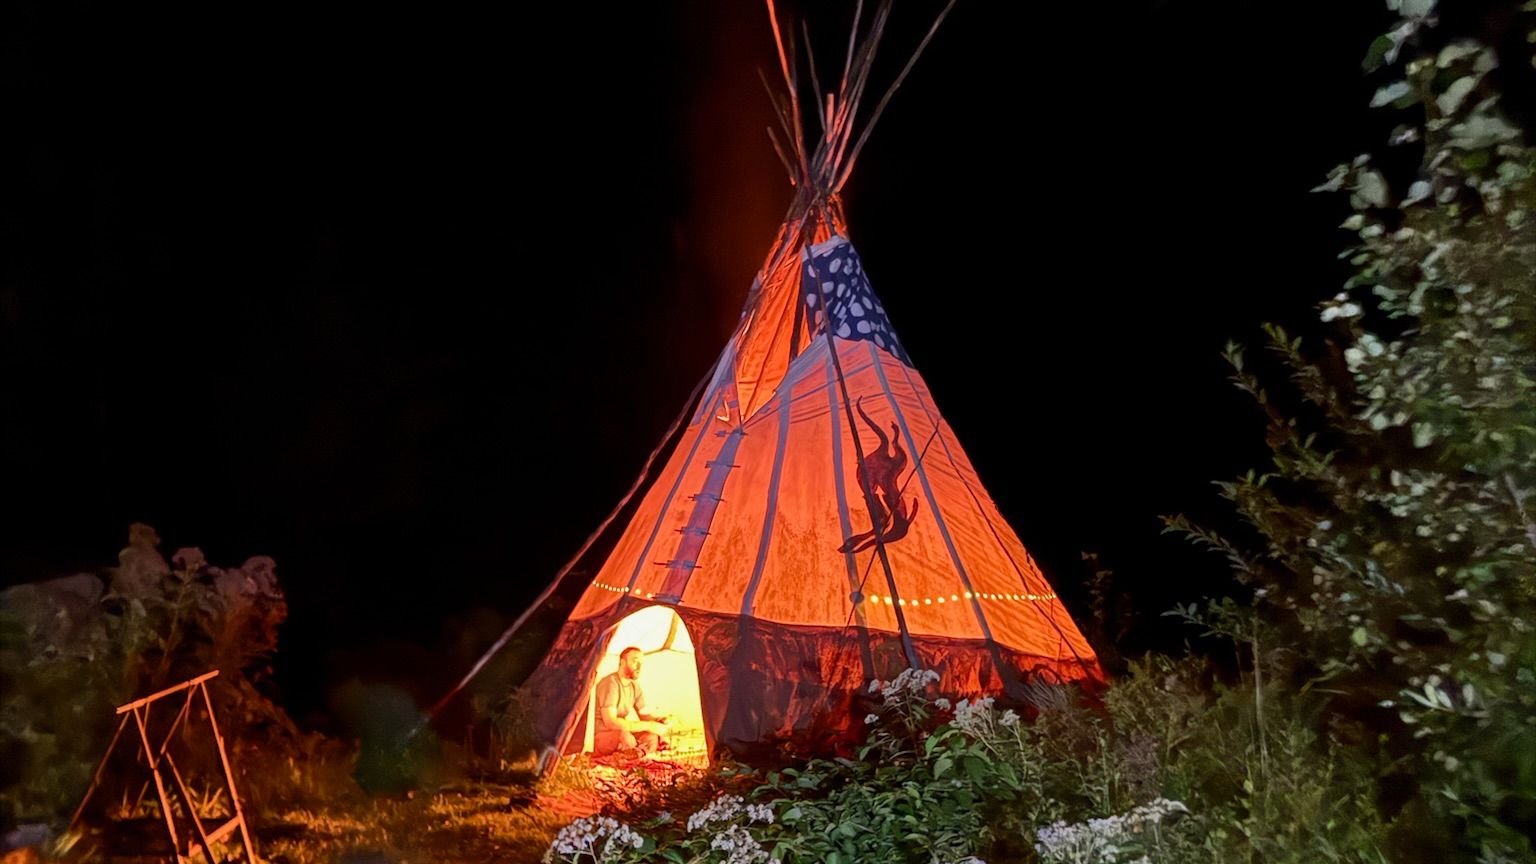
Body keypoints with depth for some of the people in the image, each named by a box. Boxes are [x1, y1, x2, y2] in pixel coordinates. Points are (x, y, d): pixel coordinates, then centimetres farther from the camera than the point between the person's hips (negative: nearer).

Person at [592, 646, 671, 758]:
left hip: (620, 735, 9)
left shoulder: (635, 686, 8)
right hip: (599, 739, -9)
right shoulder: (610, 683, -19)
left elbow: (644, 715, 11)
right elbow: (610, 722, -28)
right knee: (625, 738, -40)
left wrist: (659, 719, -13)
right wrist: (648, 725, -29)